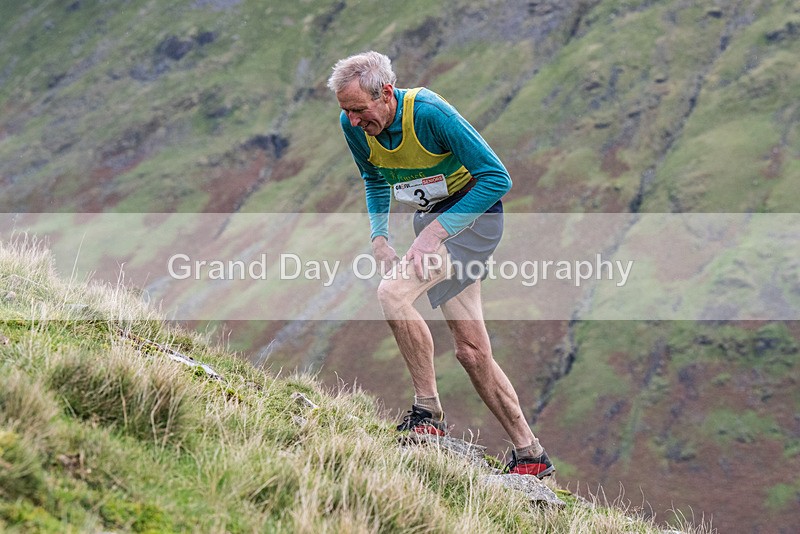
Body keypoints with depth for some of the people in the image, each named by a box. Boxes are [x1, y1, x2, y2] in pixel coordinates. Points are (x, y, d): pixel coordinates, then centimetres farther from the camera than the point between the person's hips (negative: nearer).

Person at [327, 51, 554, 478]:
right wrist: (379, 237, 0)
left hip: (474, 211, -8)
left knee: (392, 293, -27)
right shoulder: (353, 126, -8)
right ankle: (531, 455, 15)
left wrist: (435, 232, -27)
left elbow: (497, 178, -24)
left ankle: (427, 412, -15)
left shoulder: (430, 113, -27)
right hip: (432, 217, 8)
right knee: (471, 350, 6)